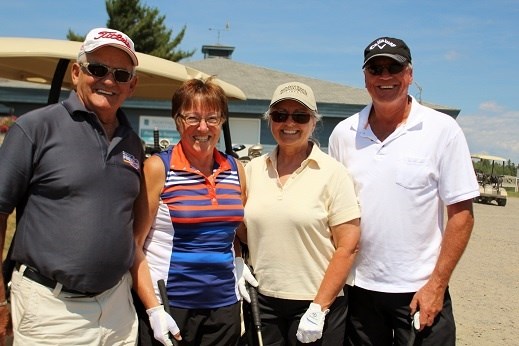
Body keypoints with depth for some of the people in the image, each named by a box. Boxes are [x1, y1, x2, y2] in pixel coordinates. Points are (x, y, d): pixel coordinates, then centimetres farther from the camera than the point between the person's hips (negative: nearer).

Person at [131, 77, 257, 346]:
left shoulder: (235, 168, 5)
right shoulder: (158, 167, -8)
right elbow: (133, 244, -9)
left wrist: (238, 261, 3)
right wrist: (153, 308, -14)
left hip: (224, 305, 4)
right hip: (169, 306, -4)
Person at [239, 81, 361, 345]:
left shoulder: (332, 173, -8)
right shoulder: (254, 169, 3)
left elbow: (347, 247, -10)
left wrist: (318, 308, -13)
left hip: (316, 304, -3)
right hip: (262, 302, 3)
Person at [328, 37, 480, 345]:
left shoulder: (443, 129, -6)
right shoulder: (343, 133, 2)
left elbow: (462, 214, -6)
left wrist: (437, 284, -10)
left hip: (419, 290, -2)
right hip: (358, 288, 3)